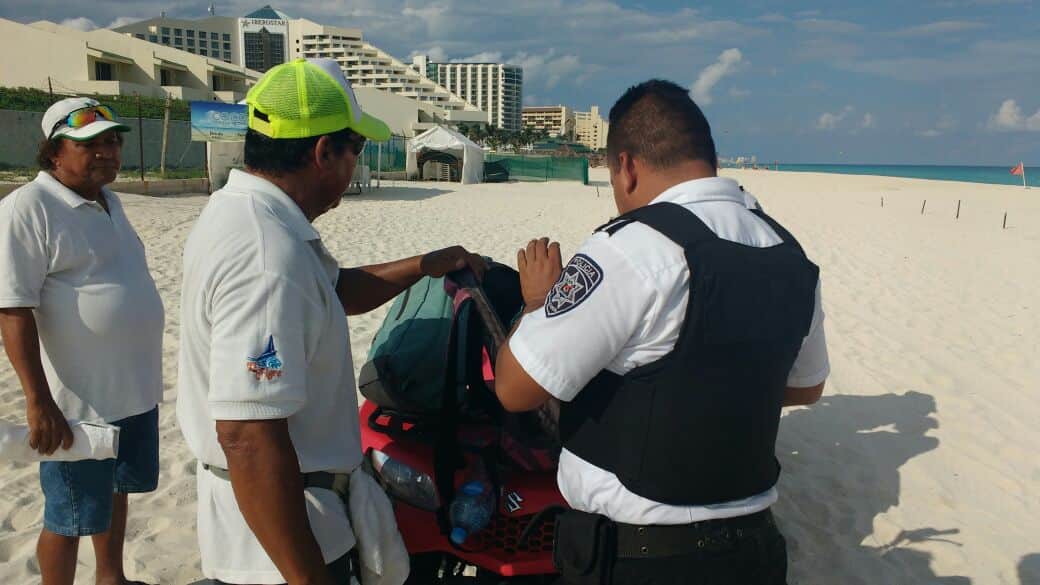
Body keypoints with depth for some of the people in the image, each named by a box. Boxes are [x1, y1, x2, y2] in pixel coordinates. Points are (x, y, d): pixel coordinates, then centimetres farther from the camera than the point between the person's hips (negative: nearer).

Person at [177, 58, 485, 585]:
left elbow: (336, 289, 19)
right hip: (278, 525, -10)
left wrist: (424, 265, 17)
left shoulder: (236, 207, 3)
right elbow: (250, 438, -32)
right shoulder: (269, 258, -30)